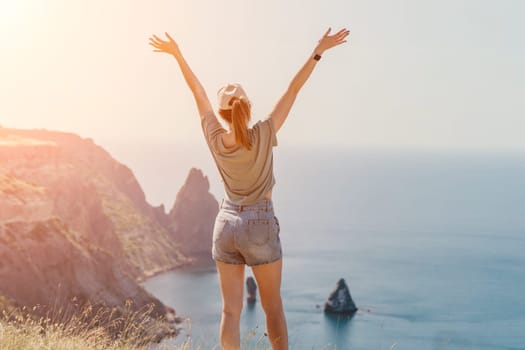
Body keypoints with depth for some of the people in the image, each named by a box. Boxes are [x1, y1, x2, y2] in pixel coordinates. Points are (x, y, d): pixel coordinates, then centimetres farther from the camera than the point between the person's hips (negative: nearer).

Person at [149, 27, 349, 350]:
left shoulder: (216, 139, -6)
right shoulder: (263, 136, -14)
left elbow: (198, 92, 4)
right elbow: (293, 90, -13)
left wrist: (177, 54, 15)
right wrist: (318, 51, -10)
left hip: (226, 225, 3)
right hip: (260, 227, -3)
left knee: (231, 310, 4)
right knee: (273, 306, 11)